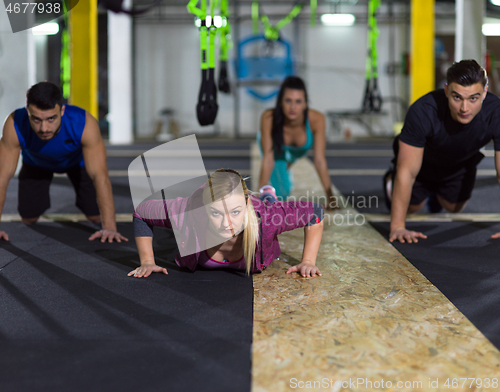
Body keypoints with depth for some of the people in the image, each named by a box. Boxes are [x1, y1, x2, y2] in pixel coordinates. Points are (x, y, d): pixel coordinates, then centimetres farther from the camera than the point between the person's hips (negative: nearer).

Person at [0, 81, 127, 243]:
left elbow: (100, 176, -44)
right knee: (29, 218, -1)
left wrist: (109, 227, -49)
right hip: (37, 163, 1)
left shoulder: (85, 124, -44)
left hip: (78, 160, -1)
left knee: (96, 217, -6)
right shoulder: (15, 125, -41)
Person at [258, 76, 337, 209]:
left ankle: (285, 168, 52)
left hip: (298, 151, 2)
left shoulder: (316, 119, -39)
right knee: (281, 191, -13)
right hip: (275, 147, -2)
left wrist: (330, 196, -32)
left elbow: (319, 160, -33)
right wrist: (262, 192, -38)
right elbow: (268, 159, -35)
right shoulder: (268, 118, -41)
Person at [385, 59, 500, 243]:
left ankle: (435, 190, 50)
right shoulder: (422, 112, -44)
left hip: (460, 162, 3)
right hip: (422, 158, -2)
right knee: (412, 206, 8)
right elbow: (407, 172, -38)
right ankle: (390, 180, 40)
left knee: (454, 207, 16)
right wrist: (397, 227, -39)